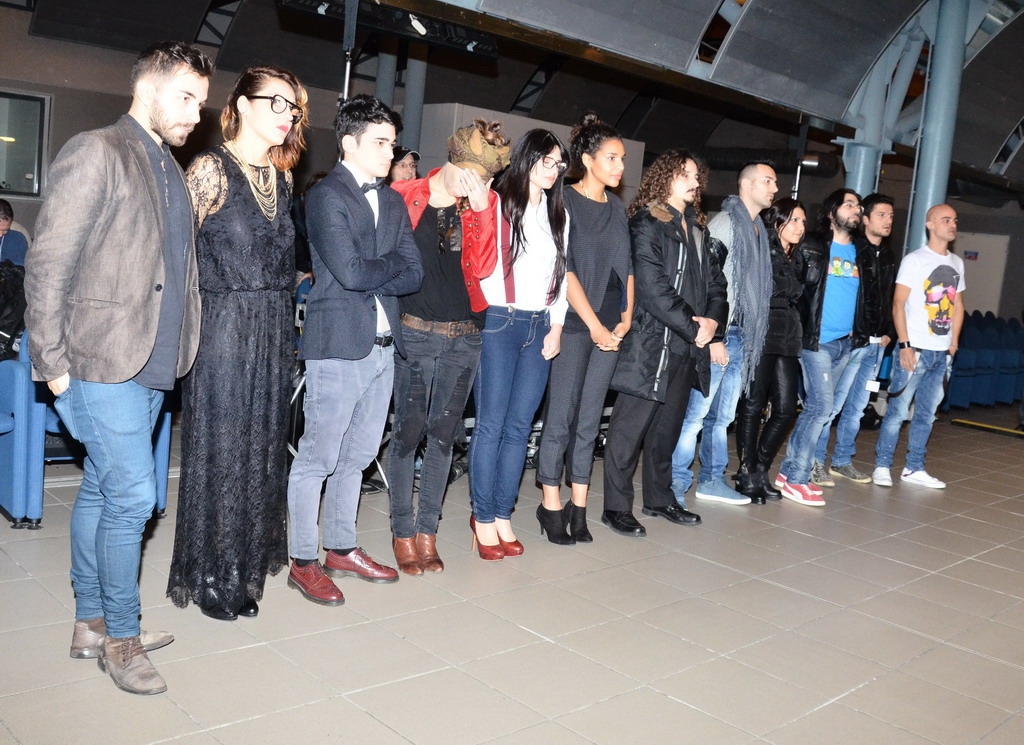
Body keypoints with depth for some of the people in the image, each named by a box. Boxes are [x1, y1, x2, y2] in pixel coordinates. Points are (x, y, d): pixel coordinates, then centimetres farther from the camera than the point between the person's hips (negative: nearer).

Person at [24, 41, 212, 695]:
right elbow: (49, 265, -12)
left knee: (102, 491, 15)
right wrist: (53, 364, -13)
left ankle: (91, 623, 26)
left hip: (151, 367, 8)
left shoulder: (171, 171, 17)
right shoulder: (96, 153, -8)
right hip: (102, 364, -8)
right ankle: (122, 636, 10)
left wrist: (175, 353, 9)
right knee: (132, 496, -5)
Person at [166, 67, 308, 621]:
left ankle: (244, 567, 25)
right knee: (218, 450, 1)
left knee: (261, 448, 11)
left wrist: (276, 314, 13)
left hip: (272, 331, 7)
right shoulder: (212, 169, -8)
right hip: (223, 327, -7)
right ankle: (211, 579, 16)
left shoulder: (281, 177, 12)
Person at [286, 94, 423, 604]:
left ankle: (341, 549, 28)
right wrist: (394, 262, -1)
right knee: (318, 459, 0)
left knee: (357, 457, 15)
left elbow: (414, 275, 6)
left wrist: (369, 278, -10)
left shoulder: (392, 201, 16)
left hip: (383, 345, 7)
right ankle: (303, 562, 12)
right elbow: (350, 270, -18)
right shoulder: (327, 195, -6)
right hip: (339, 346, -7)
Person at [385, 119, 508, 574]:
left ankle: (427, 531, 20)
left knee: (444, 434, 8)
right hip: (414, 333, -3)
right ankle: (403, 532, 14)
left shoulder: (483, 205, 5)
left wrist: (481, 208, -15)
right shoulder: (405, 196, -2)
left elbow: (482, 268, -7)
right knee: (409, 430, -1)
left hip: (464, 336, 3)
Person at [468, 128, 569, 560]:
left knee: (519, 427, 5)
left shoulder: (558, 214, 18)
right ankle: (483, 516, 6)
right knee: (491, 424, -4)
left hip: (540, 328, 5)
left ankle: (501, 515, 13)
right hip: (499, 323, -5)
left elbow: (562, 274, 16)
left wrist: (556, 327, 9)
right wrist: (500, 311, -8)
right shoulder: (499, 204, 0)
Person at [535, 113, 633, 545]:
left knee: (589, 421, 8)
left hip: (610, 329, 6)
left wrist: (626, 317, 4)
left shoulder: (616, 207, 14)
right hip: (574, 325, -5)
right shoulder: (566, 203, -4)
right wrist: (594, 325, -12)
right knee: (560, 418, -1)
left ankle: (579, 507, 14)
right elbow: (565, 270, -10)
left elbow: (626, 266, 16)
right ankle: (551, 505, 10)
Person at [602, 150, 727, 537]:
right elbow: (651, 287, -16)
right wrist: (692, 327, -13)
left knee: (669, 425, 15)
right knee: (631, 425, -3)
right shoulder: (648, 223, -6)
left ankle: (659, 497, 28)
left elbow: (714, 280, 16)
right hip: (652, 343, -8)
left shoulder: (696, 227, 18)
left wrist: (713, 319, -4)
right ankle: (616, 507, 5)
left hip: (687, 345, 8)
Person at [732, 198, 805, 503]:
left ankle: (760, 470, 16)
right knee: (753, 406, -3)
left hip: (785, 341, 8)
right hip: (760, 337, -8)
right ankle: (747, 475, 7)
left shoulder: (791, 261, 19)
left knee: (786, 408, 3)